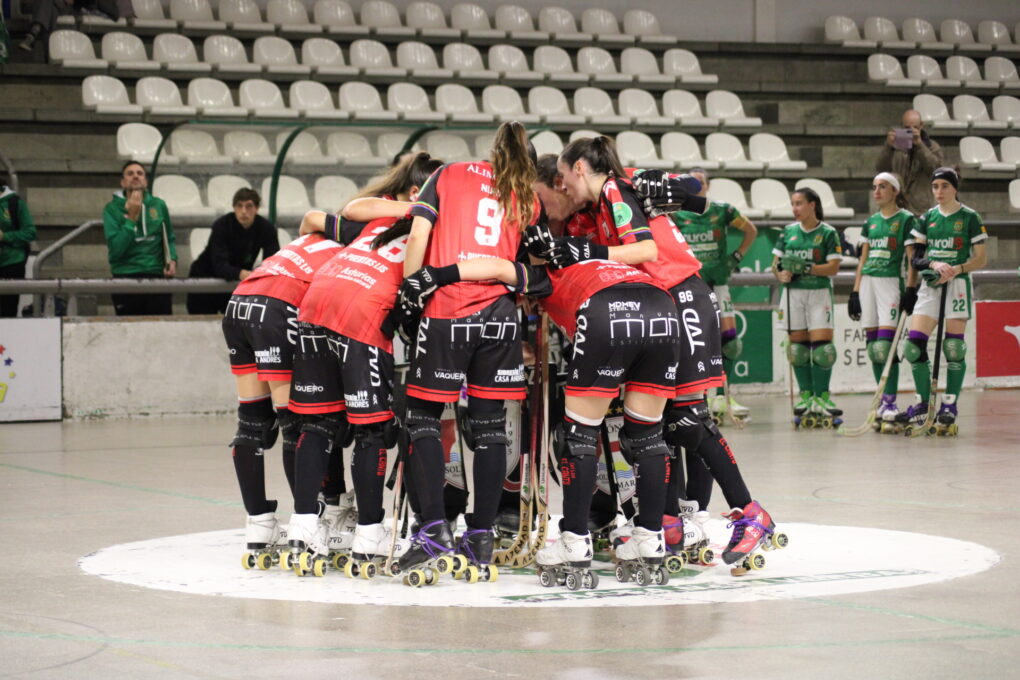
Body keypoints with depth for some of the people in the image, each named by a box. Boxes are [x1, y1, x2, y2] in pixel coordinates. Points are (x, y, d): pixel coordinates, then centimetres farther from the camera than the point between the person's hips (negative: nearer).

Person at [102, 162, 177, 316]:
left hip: (157, 276, 2)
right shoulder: (112, 209, -1)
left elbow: (169, 239, 19)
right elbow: (115, 249, -11)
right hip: (126, 278, -2)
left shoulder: (159, 205, 8)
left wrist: (172, 260, 0)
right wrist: (131, 217, -14)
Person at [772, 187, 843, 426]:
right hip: (793, 292, 4)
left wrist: (807, 268, -19)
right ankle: (806, 395, 11)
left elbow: (833, 267, -8)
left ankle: (821, 397, -5)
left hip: (819, 292, -4)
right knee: (797, 345, 3)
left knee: (821, 343, -11)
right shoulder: (788, 232, 11)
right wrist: (781, 273, -9)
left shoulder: (827, 233, -1)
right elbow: (776, 262, 14)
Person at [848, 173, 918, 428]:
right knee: (873, 347, 5)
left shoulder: (906, 219, -2)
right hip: (867, 283, 6)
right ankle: (882, 402, 11)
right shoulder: (870, 222, 16)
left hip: (891, 283, -6)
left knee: (886, 345, -15)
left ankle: (890, 405, -13)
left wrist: (910, 290, -15)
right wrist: (855, 292, 14)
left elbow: (913, 258, -6)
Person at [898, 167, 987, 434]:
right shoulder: (927, 218, 11)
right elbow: (915, 258, 8)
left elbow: (981, 259, -2)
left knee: (954, 347, -7)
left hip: (958, 285, -4)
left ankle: (949, 406, 1)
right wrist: (934, 264, -12)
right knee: (914, 344, -5)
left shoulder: (970, 218, -1)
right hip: (929, 284, 4)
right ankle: (922, 405, 5)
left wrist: (957, 268, -18)